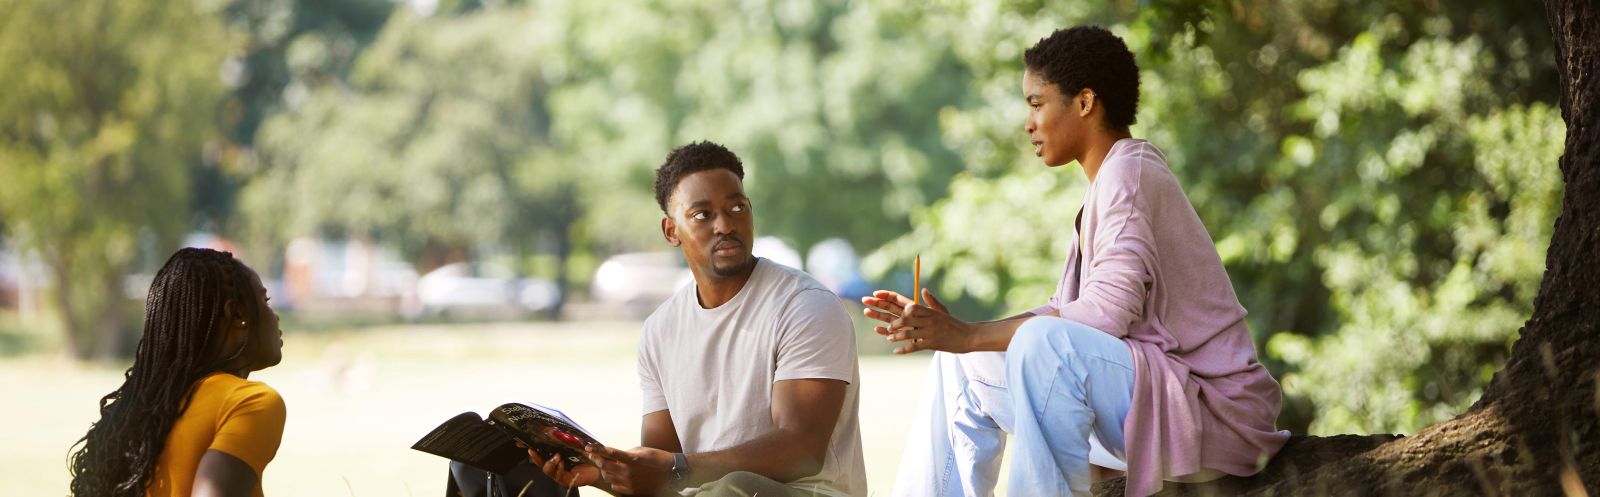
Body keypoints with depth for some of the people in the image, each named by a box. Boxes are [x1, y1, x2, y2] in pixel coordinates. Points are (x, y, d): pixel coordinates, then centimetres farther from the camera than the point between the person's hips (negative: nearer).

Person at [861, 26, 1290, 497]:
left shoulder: (1130, 173, -13)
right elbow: (1066, 312, 11)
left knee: (1044, 343, -34)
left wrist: (970, 336, -20)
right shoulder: (1112, 179, 17)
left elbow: (1107, 312, -25)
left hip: (1210, 410, -10)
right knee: (964, 370, 13)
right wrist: (948, 330, 4)